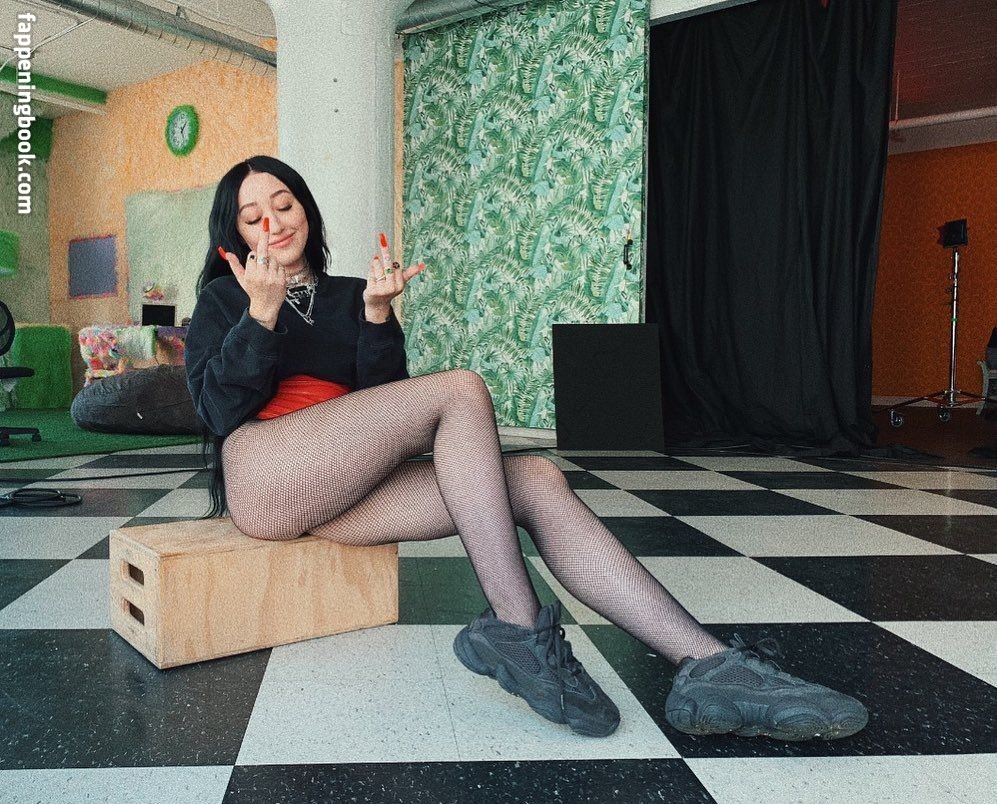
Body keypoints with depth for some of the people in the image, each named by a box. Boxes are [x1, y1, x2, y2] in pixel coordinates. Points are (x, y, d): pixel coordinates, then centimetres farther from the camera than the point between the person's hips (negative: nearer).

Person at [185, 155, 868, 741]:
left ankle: (707, 666, -31)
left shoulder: (346, 296, 21)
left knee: (538, 483, -20)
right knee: (460, 391, -25)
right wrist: (261, 312, -14)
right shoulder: (223, 298, 15)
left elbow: (379, 402, 9)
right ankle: (517, 626, -28)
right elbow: (218, 409, -2)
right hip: (261, 473, -4)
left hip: (342, 489, 4)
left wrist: (377, 316, -5)